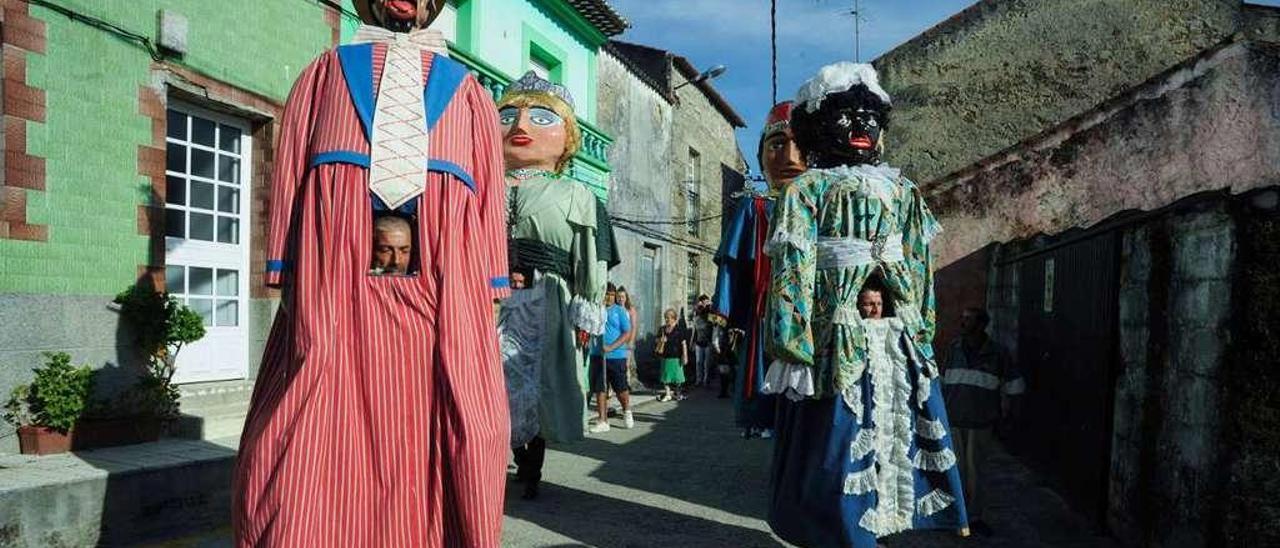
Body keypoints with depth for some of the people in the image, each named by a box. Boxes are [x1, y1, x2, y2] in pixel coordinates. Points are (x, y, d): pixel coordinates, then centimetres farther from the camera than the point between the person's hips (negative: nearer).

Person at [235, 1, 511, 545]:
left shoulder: (468, 91, 19)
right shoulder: (325, 72, 20)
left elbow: (489, 195, 11)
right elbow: (289, 174, 12)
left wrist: (486, 297, 1)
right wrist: (292, 286, 0)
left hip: (442, 298, 1)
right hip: (333, 290, 0)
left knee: (431, 455, 1)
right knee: (317, 451, -2)